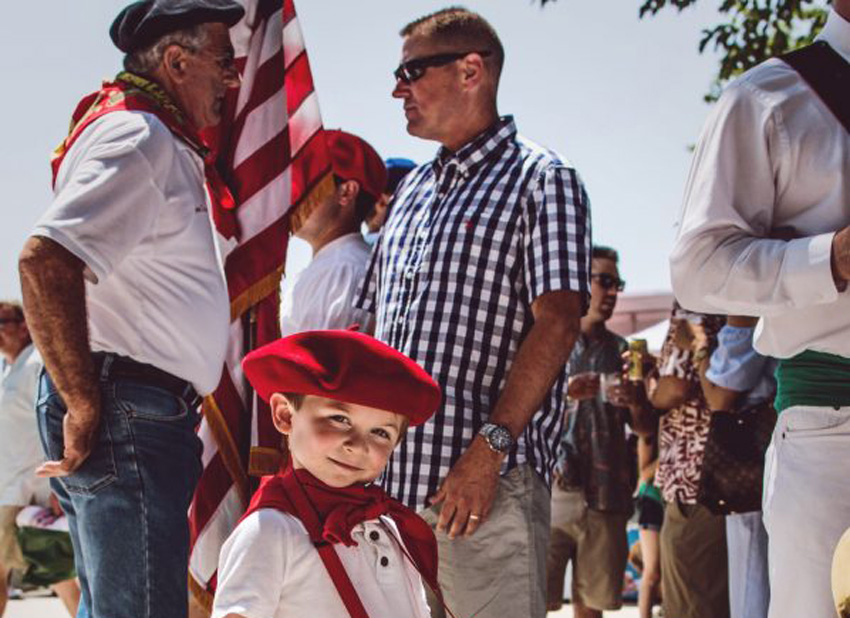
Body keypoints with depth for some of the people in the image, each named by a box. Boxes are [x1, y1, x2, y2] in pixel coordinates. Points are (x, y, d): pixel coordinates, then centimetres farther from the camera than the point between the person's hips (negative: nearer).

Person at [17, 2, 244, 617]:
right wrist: (84, 407, -22)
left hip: (152, 415, 11)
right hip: (129, 412, -11)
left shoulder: (166, 147, 20)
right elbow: (44, 261, -26)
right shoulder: (139, 137, -13)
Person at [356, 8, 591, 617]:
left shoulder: (542, 179, 0)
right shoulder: (413, 190, 22)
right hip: (391, 476, 7)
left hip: (490, 479, -7)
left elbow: (557, 322, -11)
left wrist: (489, 450, -20)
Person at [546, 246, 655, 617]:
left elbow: (645, 428, 15)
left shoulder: (620, 351, 15)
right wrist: (561, 395, -17)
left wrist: (634, 402, -8)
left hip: (606, 498, 3)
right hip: (551, 490, -3)